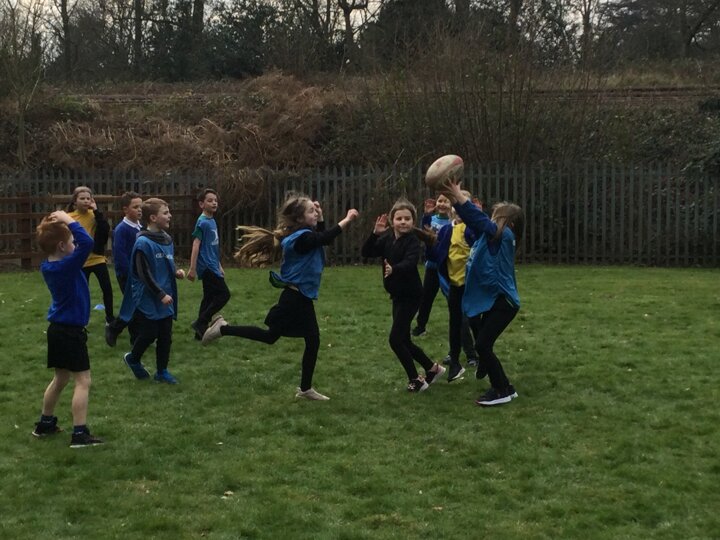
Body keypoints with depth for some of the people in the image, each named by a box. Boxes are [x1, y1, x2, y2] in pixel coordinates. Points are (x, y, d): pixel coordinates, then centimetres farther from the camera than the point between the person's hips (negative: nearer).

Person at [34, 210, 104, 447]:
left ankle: (45, 423, 33)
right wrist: (68, 220, -22)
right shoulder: (66, 266, -22)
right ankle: (80, 434, -5)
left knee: (60, 378, 23)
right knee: (83, 381, -4)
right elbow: (87, 243, -32)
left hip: (58, 329, 9)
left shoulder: (47, 266, 4)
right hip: (71, 331, -9)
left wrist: (61, 223, 2)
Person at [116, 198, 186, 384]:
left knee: (165, 336, 9)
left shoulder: (167, 239, 5)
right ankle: (133, 358, 28)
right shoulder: (143, 243, -18)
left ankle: (162, 371, 20)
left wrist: (176, 272, 0)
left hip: (165, 299, 7)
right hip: (148, 299, -7)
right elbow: (144, 274, -19)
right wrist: (161, 294, -20)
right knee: (149, 334, 1)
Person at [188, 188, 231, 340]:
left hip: (212, 266, 9)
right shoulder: (202, 222, -14)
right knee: (224, 294, -10)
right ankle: (200, 323, -4)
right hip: (207, 266, -9)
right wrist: (192, 268, -20)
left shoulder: (212, 221, 13)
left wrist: (219, 266, 24)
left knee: (209, 298, 11)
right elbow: (196, 245, -17)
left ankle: (201, 331, 16)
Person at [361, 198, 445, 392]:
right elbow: (366, 252, -7)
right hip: (397, 295, 7)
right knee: (404, 340, 13)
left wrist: (393, 269, -53)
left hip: (410, 295, -7)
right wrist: (375, 234, -22)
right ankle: (433, 368, 32)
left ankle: (415, 379, 3)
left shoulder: (413, 241, -16)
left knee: (395, 339, -10)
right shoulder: (387, 238, 2)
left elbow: (410, 263, -34)